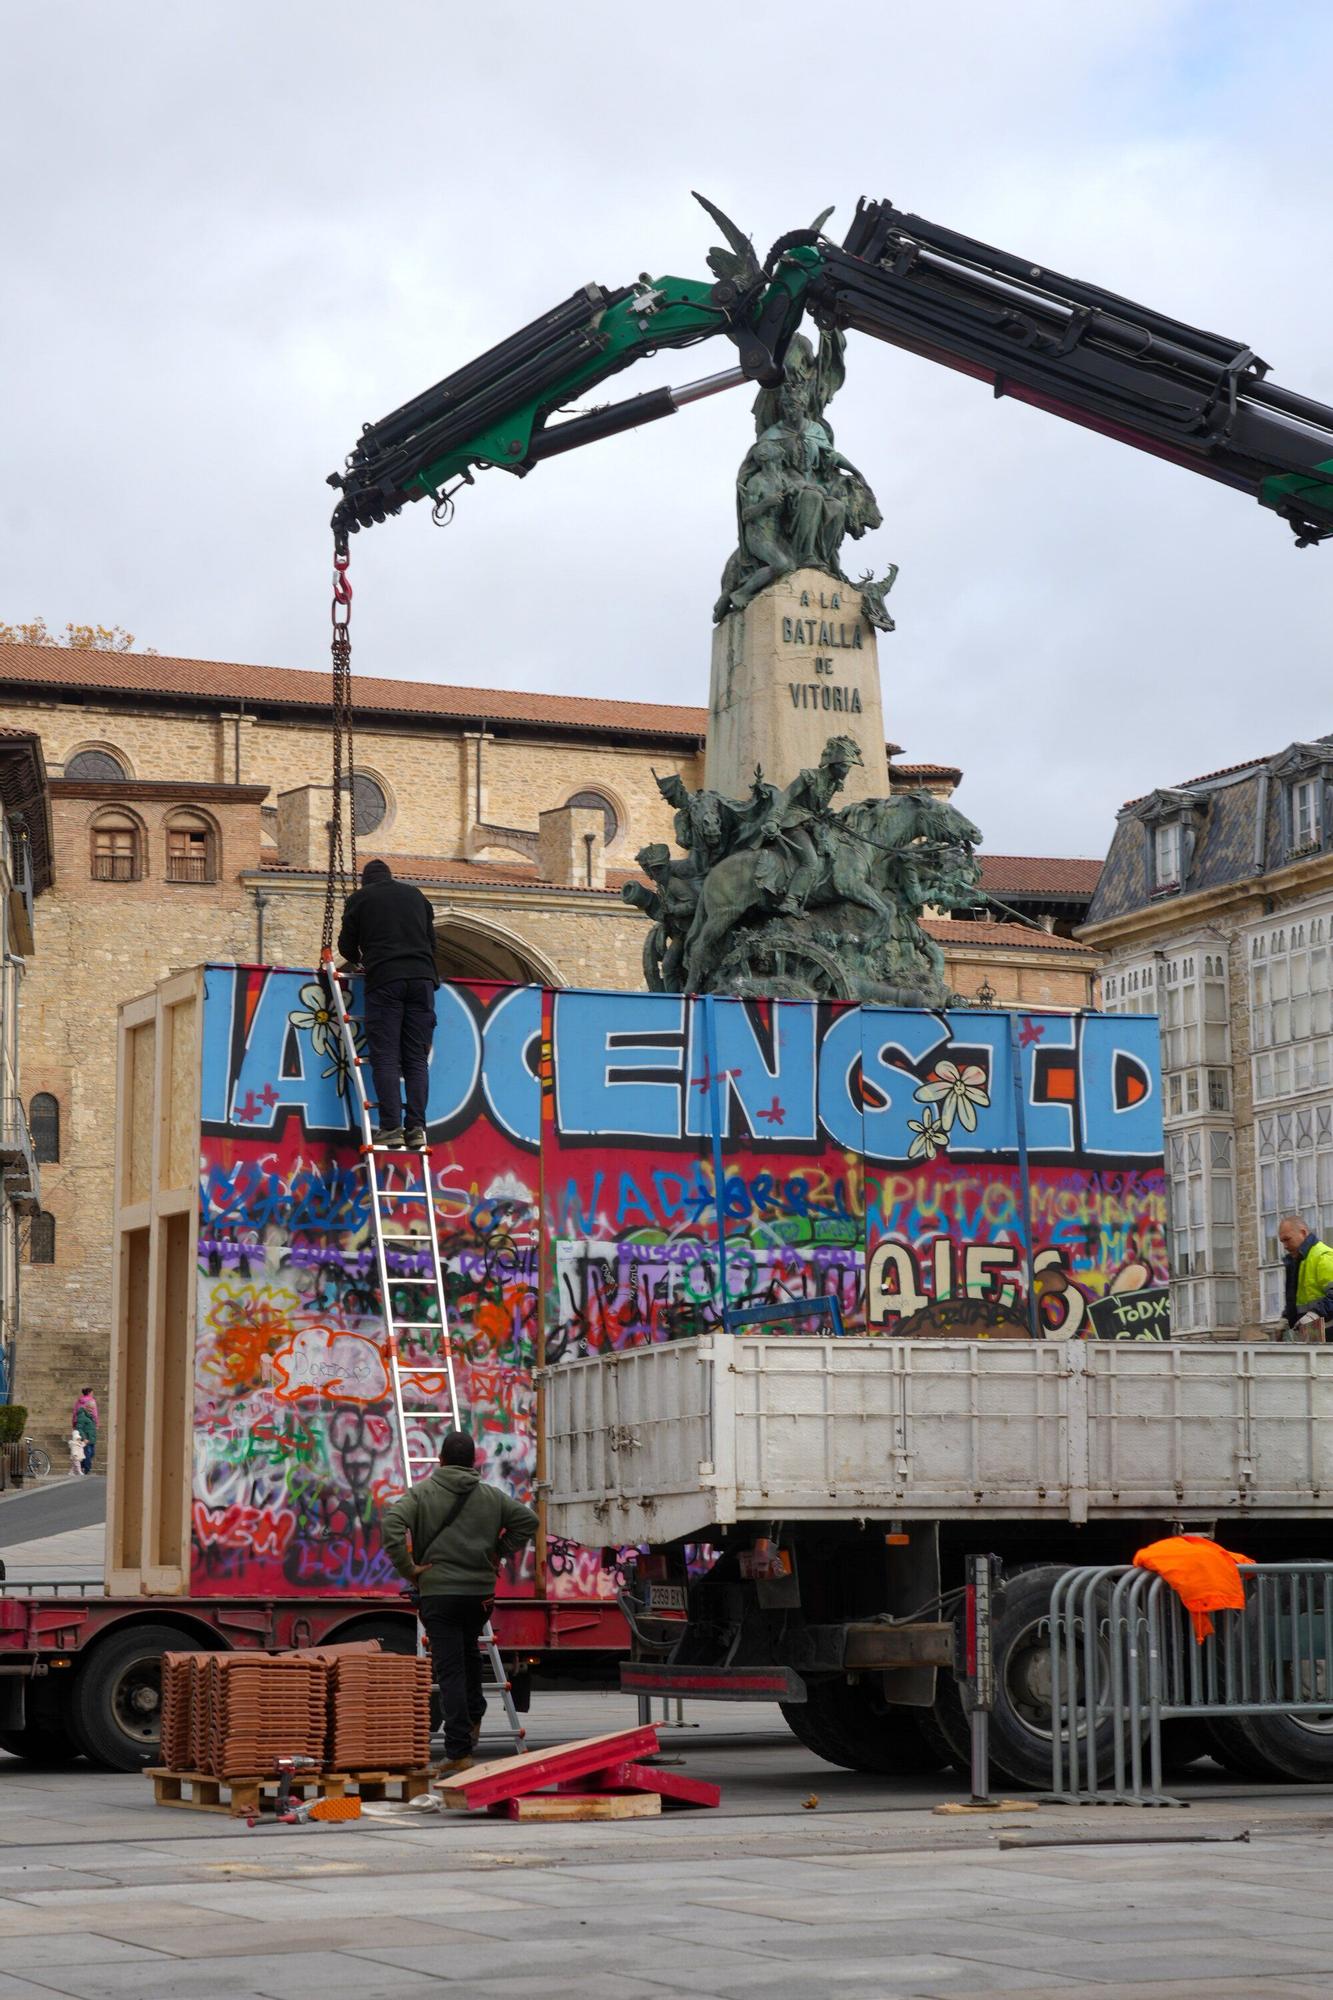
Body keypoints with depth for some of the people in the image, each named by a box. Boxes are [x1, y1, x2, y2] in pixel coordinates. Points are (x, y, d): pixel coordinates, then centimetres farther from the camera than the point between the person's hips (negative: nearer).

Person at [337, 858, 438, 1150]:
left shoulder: (359, 899, 13)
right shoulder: (415, 895, 23)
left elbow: (347, 945, 17)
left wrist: (358, 960, 38)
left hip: (384, 980, -3)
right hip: (422, 978, 3)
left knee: (386, 1058, -4)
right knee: (417, 1059, 2)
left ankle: (391, 1128, -14)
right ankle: (416, 1128, -7)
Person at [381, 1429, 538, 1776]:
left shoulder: (422, 1493, -1)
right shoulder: (491, 1496, 8)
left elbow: (392, 1522, -16)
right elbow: (527, 1520, 7)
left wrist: (407, 1568, -10)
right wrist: (499, 1553, 13)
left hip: (438, 1592, -3)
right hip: (479, 1591, 3)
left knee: (450, 1669, -4)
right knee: (468, 1653, 29)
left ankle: (459, 1750, -8)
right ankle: (473, 1718, 30)